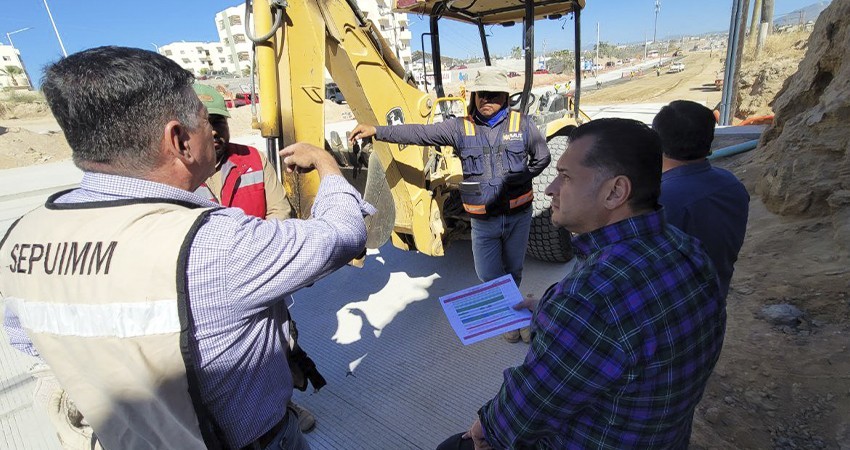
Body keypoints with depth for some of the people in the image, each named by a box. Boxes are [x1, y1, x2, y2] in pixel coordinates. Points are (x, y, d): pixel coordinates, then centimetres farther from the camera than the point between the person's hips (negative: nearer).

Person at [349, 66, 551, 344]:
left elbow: (542, 158, 11)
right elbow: (420, 134, -9)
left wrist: (517, 179, 1)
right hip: (482, 221, 0)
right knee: (488, 276, 5)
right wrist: (377, 131, -15)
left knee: (513, 270, 15)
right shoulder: (460, 128, -3)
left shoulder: (522, 124, -1)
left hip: (518, 216, 0)